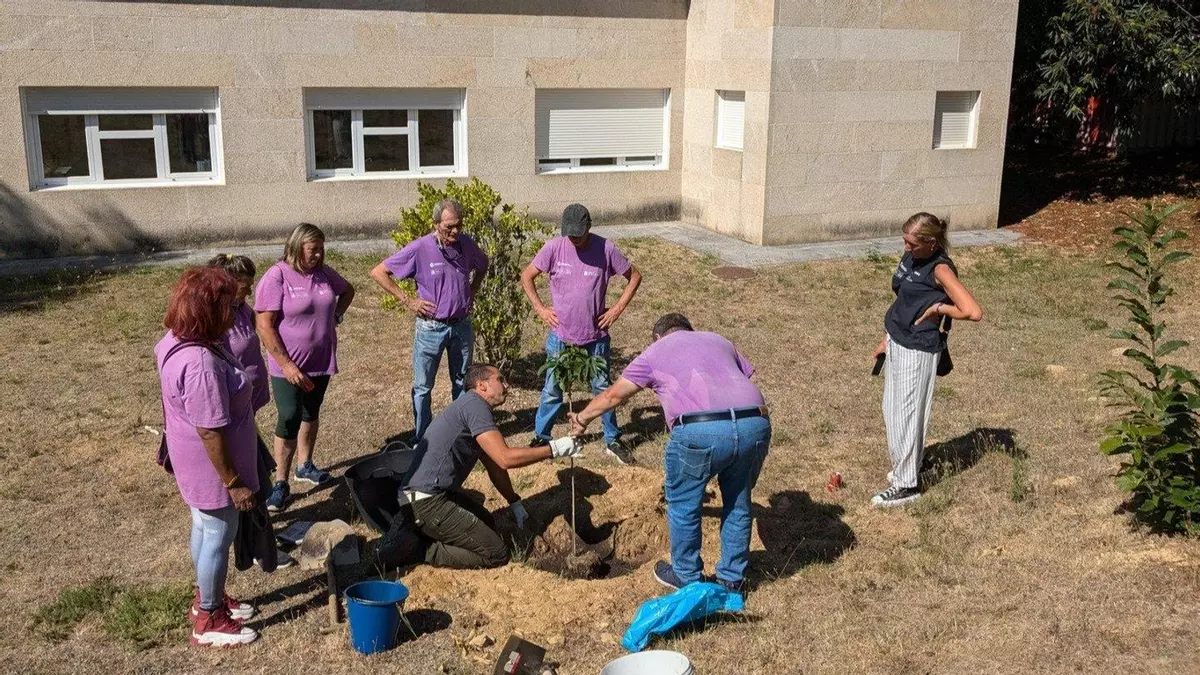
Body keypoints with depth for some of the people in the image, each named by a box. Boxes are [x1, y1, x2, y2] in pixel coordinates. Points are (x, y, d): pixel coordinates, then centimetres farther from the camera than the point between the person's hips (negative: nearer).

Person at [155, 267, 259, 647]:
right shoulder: (200, 363, -33)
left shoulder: (180, 343, 0)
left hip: (195, 461, 10)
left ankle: (208, 598, 43)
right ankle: (209, 621, 22)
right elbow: (210, 432, -29)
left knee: (205, 528, 24)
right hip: (211, 465, -10)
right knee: (219, 535, 6)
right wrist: (234, 482, -21)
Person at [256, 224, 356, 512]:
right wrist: (286, 365, -21)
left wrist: (336, 316, 7)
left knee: (311, 413, 18)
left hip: (321, 361, 6)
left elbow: (348, 290, 23)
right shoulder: (276, 277, -16)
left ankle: (304, 465, 35)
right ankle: (280, 483, 1)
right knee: (290, 419, -8)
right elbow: (265, 327, -18)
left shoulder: (324, 273, 1)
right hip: (288, 366, -6)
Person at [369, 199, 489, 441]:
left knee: (463, 382, 16)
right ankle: (421, 440, 18)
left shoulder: (466, 244, -4)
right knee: (423, 386, 6)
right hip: (431, 327, -4)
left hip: (462, 325, 4)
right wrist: (408, 300, -13)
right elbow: (378, 273, -12)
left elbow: (482, 266, 20)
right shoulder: (420, 249, -17)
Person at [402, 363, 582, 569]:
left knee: (487, 523, 28)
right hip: (426, 501, -10)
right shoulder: (474, 405, -14)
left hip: (435, 493, 10)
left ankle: (421, 533, 14)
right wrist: (554, 449, -16)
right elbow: (505, 458, -23)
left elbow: (494, 466, 26)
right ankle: (422, 548, -5)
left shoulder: (474, 407, 17)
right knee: (496, 553, -4)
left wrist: (515, 503, 29)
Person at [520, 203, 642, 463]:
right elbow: (526, 277, 1)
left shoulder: (606, 249, -11)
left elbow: (634, 276, 1)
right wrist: (540, 309, -5)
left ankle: (612, 441, 24)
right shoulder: (554, 248, -10)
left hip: (596, 336, 0)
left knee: (604, 389, 10)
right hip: (560, 335, 0)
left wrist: (618, 309, -6)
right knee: (552, 391, 10)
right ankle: (540, 438, 26)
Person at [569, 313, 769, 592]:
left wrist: (582, 418, 47)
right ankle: (733, 576, 38)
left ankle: (686, 576, 34)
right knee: (738, 502, 24)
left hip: (700, 431, -4)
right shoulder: (720, 341, 32)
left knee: (684, 506, 19)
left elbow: (613, 395, 30)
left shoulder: (655, 352, 23)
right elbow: (747, 380, 24)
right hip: (756, 424, 4)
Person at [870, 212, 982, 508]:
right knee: (891, 410, 16)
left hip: (917, 350, -9)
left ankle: (906, 484, 9)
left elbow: (973, 312, -29)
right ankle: (905, 465, 33)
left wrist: (937, 308, -20)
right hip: (895, 343, 9)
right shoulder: (909, 257, 5)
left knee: (906, 414, -1)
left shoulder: (940, 269, -20)